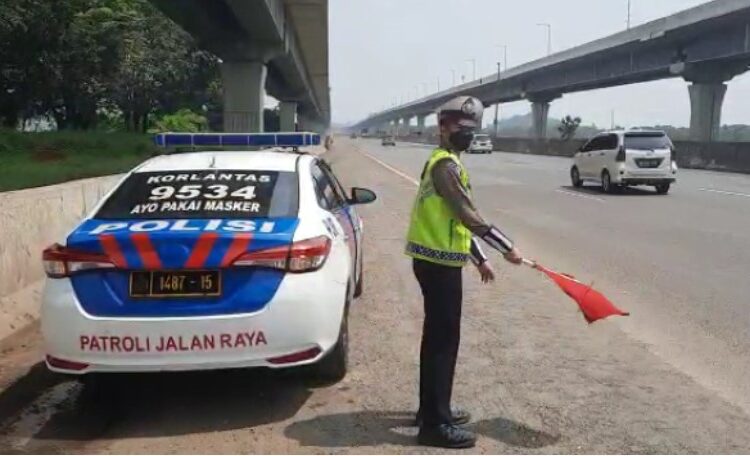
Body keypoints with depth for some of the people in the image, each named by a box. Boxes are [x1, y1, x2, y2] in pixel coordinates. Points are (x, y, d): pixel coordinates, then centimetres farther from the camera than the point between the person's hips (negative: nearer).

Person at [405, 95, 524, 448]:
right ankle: (435, 424, 0)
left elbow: (457, 220, 21)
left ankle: (433, 409, 28)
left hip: (437, 260, 11)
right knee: (443, 340, -6)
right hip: (438, 263, -11)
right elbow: (470, 217, -22)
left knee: (438, 338, 17)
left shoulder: (446, 161, 17)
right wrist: (507, 248, -16)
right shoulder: (445, 164, -16)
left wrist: (479, 259, 21)